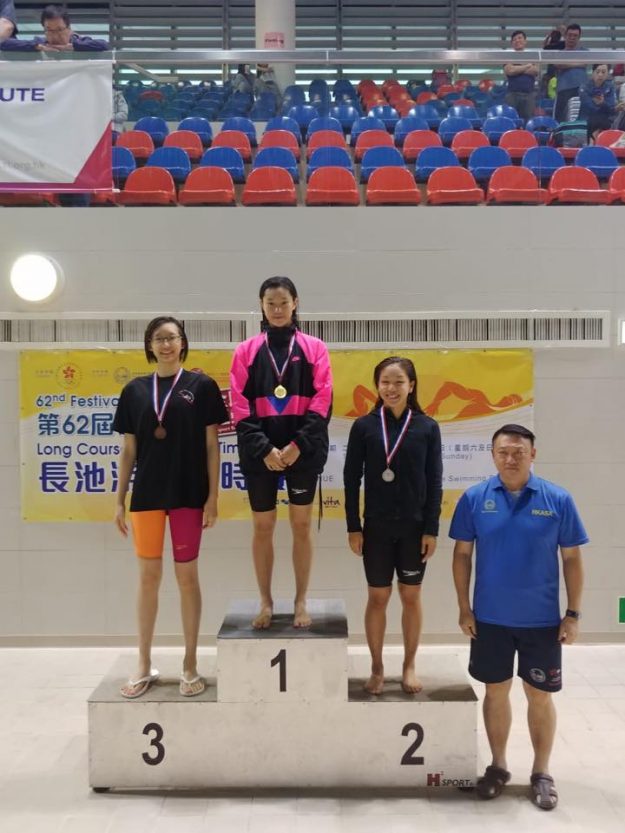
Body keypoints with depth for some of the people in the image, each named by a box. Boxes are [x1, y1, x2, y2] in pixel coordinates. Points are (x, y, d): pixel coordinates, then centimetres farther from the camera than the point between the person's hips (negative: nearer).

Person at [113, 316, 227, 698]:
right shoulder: (135, 390, 7)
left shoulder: (201, 386, 0)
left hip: (188, 494, -2)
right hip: (146, 494, 3)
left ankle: (190, 665, 17)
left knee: (187, 576, 5)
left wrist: (213, 497, -6)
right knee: (149, 576, 9)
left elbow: (211, 445, -1)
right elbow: (129, 450, 9)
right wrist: (119, 500, 6)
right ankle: (145, 666, 21)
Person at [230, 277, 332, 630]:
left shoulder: (314, 348, 5)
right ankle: (266, 602, 19)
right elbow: (240, 406, 0)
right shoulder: (247, 350, 6)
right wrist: (264, 448, -11)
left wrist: (298, 444, -12)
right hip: (260, 451, 1)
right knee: (263, 527, 6)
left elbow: (322, 401, -1)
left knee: (301, 526, 5)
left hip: (303, 450, 0)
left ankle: (301, 602, 17)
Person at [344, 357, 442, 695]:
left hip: (414, 527, 0)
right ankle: (377, 667, 23)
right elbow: (352, 479, -1)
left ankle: (409, 666, 26)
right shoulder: (364, 426, -3)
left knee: (411, 596, 11)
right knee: (378, 596, 9)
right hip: (377, 527, 0)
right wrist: (353, 527, -4)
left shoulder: (427, 427, -2)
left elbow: (434, 482, -1)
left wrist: (432, 529, -5)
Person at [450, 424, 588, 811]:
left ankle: (542, 773, 30)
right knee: (497, 692, 14)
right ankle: (498, 766, 33)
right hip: (490, 618, 1)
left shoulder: (558, 499, -8)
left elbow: (572, 558, -1)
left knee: (540, 696, 11)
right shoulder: (474, 498, -6)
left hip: (542, 619, -1)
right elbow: (462, 554, 1)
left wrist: (573, 614, -3)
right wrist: (464, 608, -1)